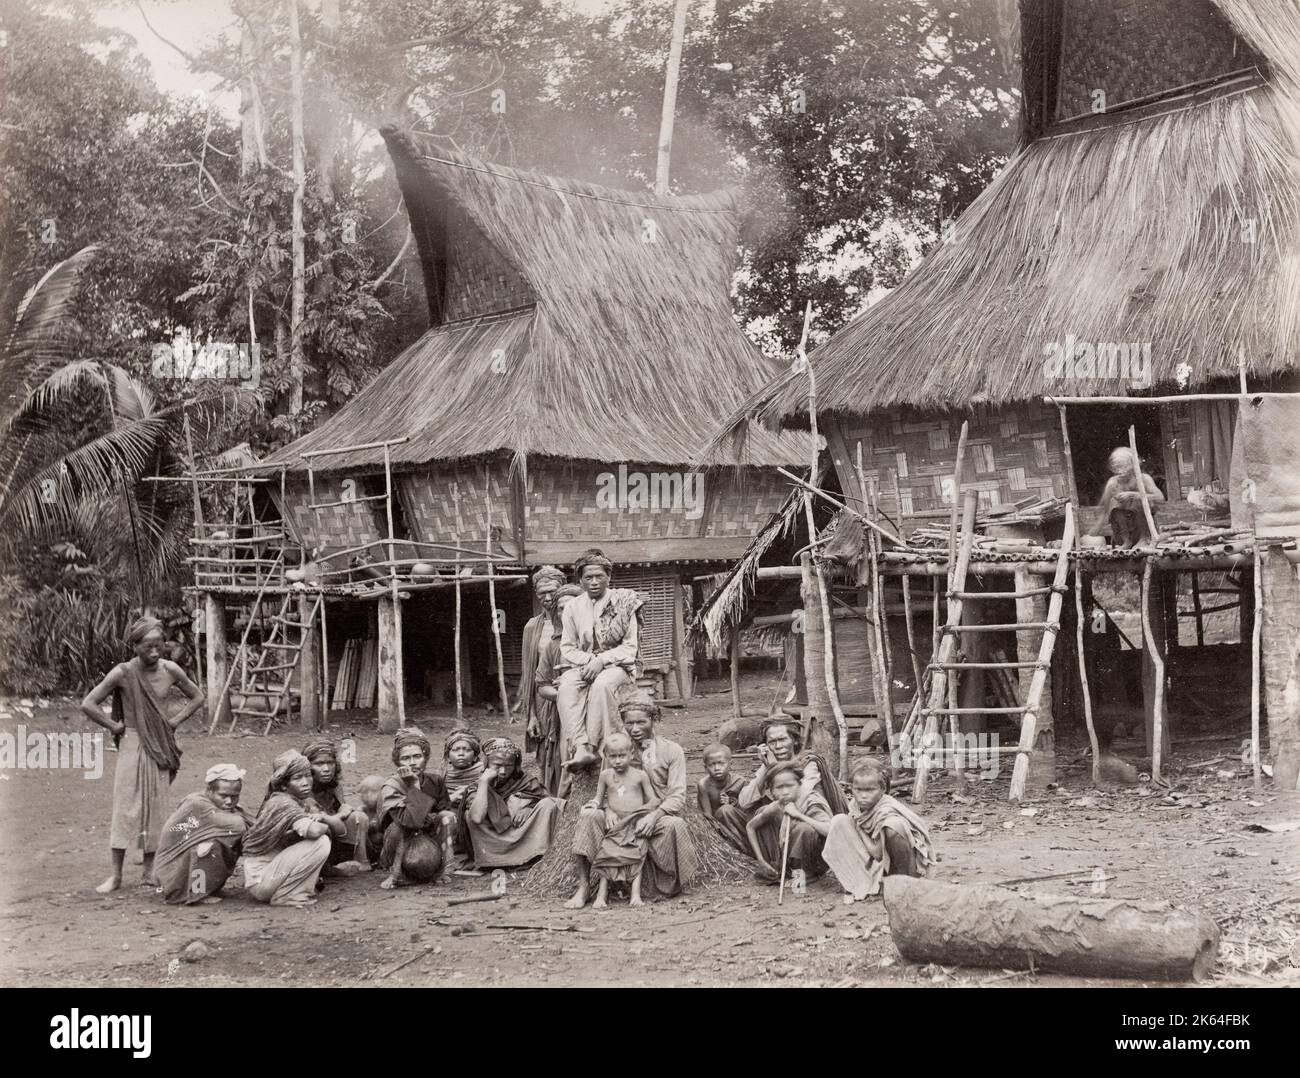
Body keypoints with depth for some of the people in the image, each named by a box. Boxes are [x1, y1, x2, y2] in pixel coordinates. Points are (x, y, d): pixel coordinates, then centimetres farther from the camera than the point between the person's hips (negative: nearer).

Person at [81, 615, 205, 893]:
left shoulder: (170, 670, -4)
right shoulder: (123, 673, -13)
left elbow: (197, 697, 11)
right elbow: (88, 704, -12)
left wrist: (175, 721, 2)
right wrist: (114, 726, -8)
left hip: (161, 747, 3)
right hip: (132, 745, -3)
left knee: (155, 808, 5)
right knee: (125, 808, -3)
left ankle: (149, 871, 13)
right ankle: (116, 875, 2)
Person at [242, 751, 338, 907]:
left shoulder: (302, 805, 11)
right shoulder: (283, 803, -17)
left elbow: (341, 830, 7)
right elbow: (314, 831, -35)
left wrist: (322, 818, -14)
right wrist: (325, 827, -11)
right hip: (259, 881, -9)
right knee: (321, 842, -19)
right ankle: (285, 896, -11)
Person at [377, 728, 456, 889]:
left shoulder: (435, 782, 0)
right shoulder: (390, 788, -16)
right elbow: (411, 820, -30)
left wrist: (429, 818, -16)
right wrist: (414, 787, -27)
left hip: (431, 846, 3)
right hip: (401, 851, -3)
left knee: (449, 817, -16)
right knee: (399, 826, -31)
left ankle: (446, 868, -10)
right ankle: (395, 874, -13)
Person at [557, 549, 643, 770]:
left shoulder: (623, 602, 3)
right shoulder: (573, 607, 11)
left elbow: (630, 647, -1)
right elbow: (567, 648, 8)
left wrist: (601, 660, -16)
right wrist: (588, 660, -13)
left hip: (616, 664, -2)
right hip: (581, 665, 2)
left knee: (602, 685, -37)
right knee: (566, 688, -32)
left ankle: (596, 747, -37)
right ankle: (581, 749, -45)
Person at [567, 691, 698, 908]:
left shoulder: (671, 750, 3)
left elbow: (677, 797, -5)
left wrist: (654, 815, -25)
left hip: (657, 819, -2)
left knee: (674, 824, -36)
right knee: (588, 814, -24)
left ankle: (672, 883, -11)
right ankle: (583, 886, -20)